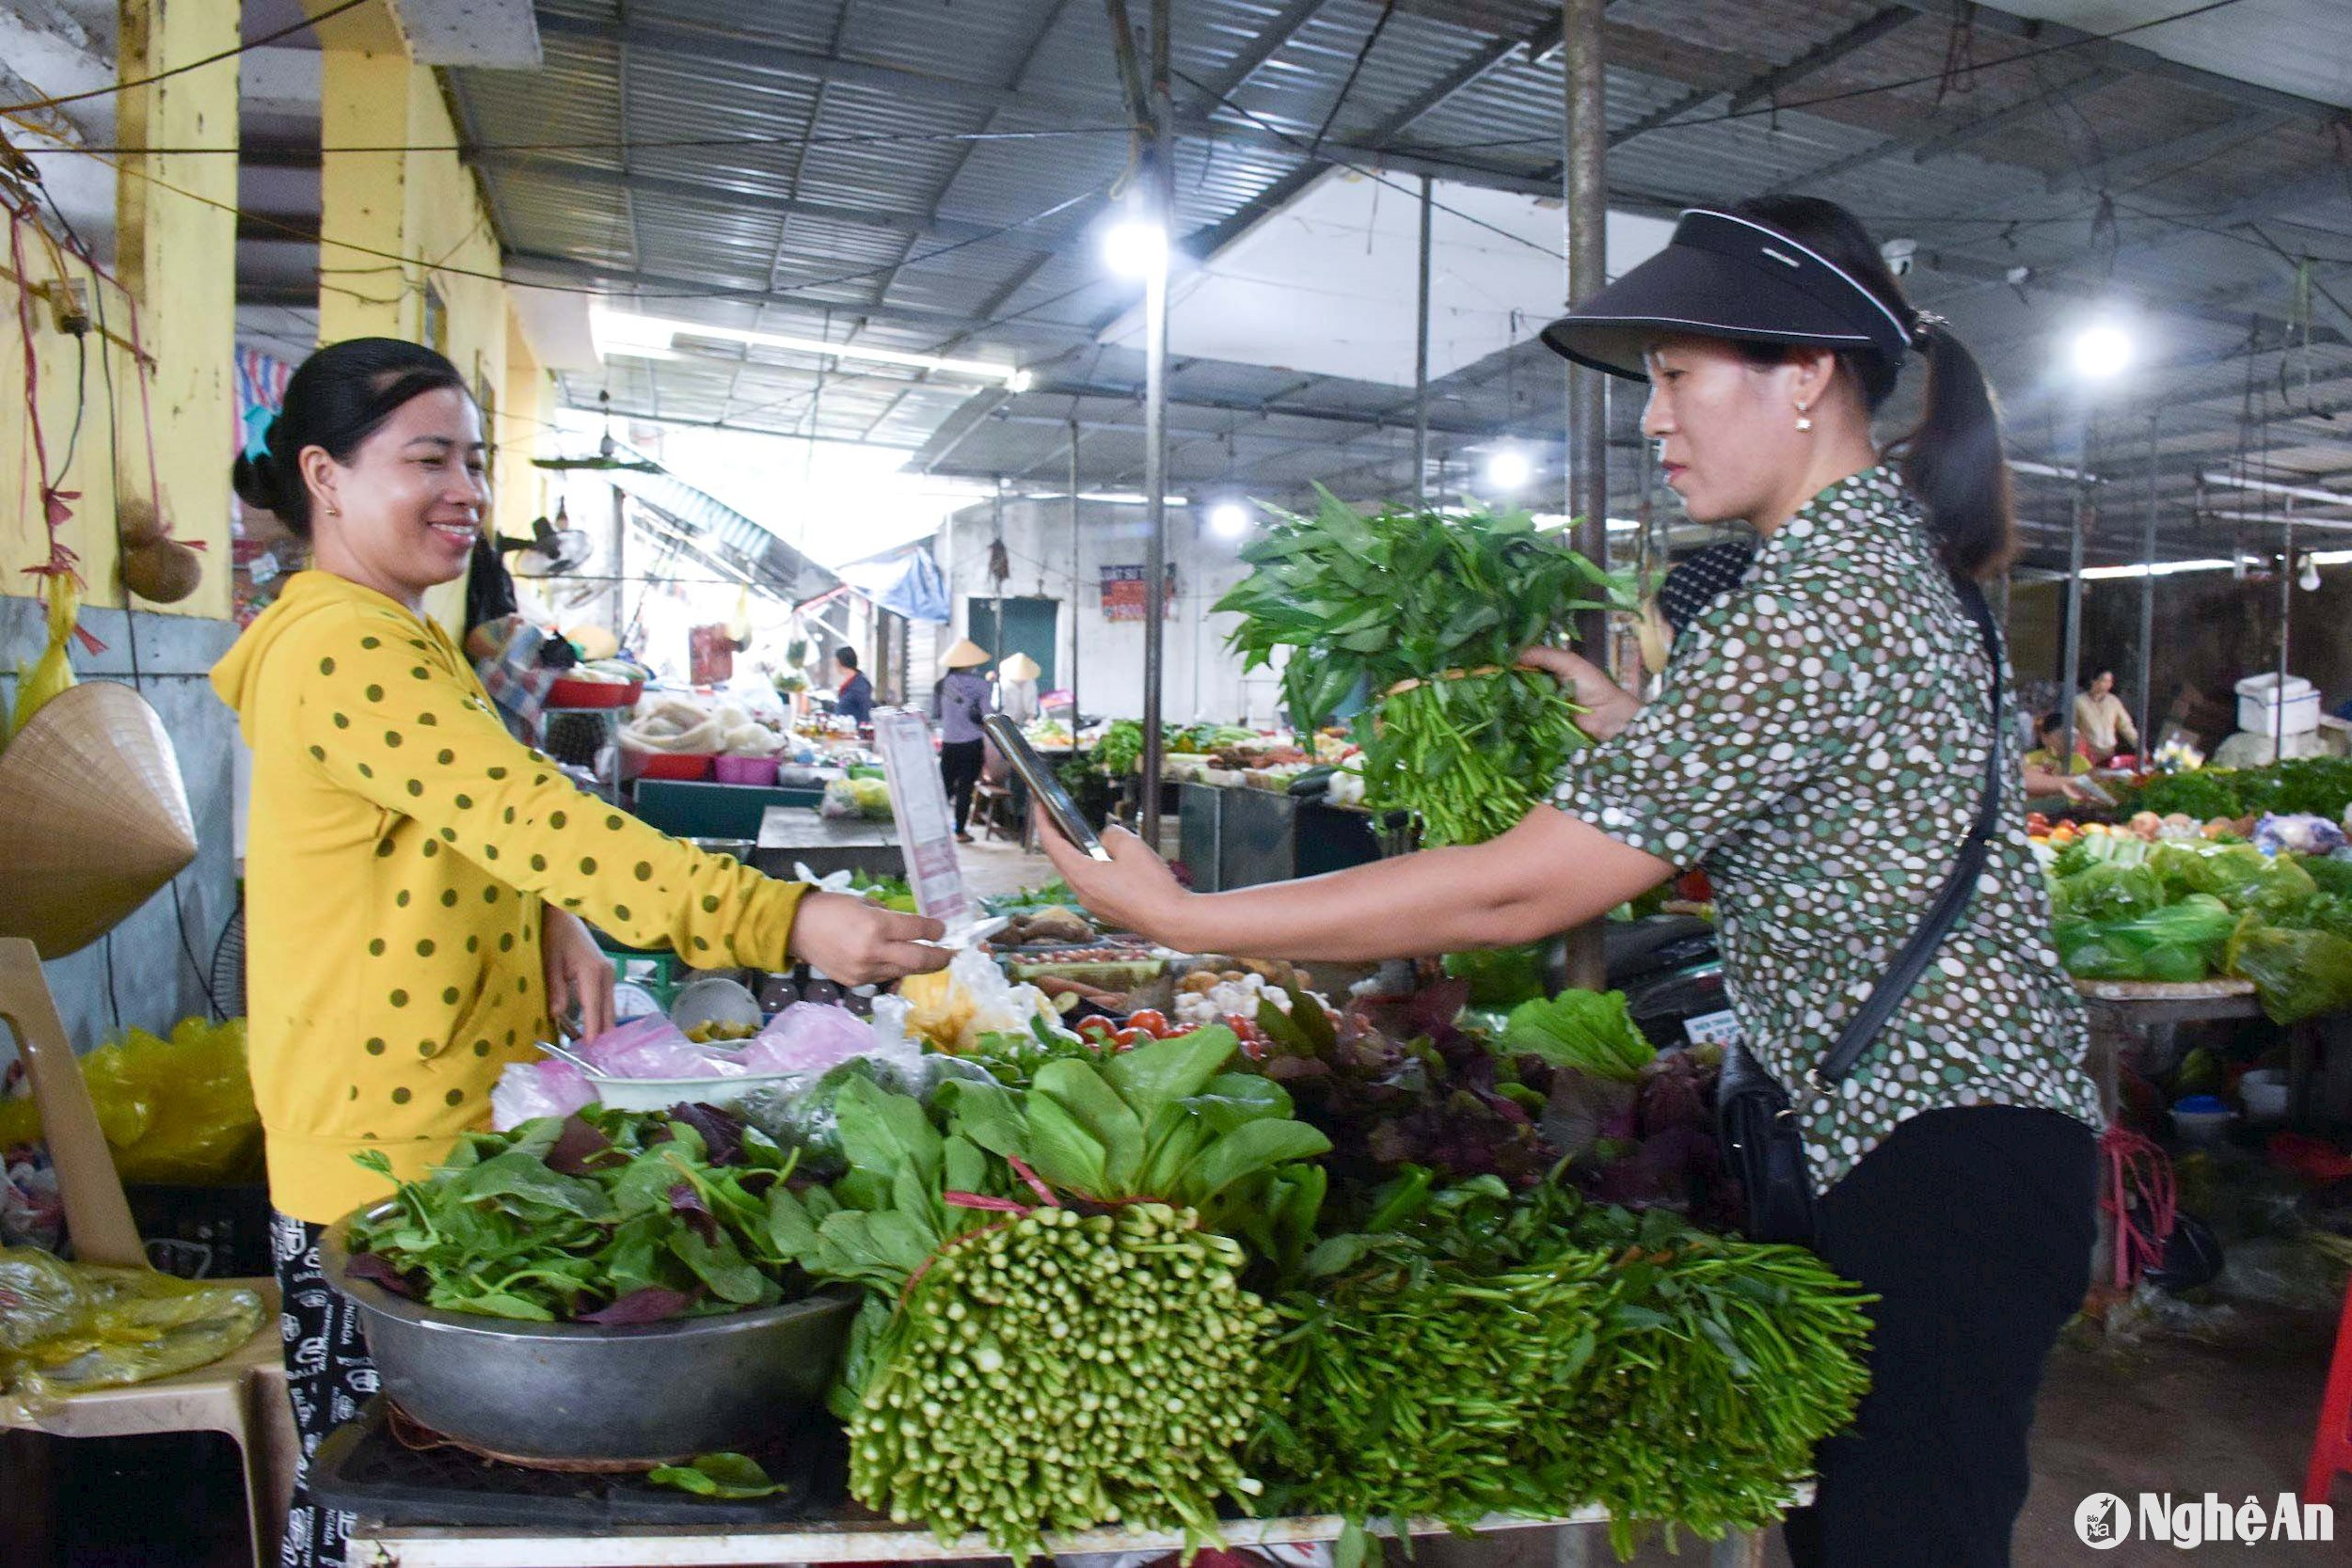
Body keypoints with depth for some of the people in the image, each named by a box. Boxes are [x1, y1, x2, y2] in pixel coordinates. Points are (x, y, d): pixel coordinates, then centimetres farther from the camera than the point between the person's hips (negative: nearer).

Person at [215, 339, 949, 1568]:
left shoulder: (387, 638, 14)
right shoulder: (348, 651, -21)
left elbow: (474, 821, 18)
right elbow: (529, 817, -33)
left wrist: (554, 923, -4)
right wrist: (787, 920, -40)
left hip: (448, 1126, 10)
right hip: (394, 1146, -10)